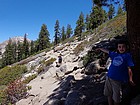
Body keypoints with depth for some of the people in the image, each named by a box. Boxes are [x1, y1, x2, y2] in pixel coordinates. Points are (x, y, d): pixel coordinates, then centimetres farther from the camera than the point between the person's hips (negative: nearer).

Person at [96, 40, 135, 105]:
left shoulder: (127, 56, -2)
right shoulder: (114, 54, 9)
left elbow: (129, 69, -3)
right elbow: (106, 51, 26)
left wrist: (130, 79, -5)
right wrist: (100, 49, 40)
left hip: (118, 79, -4)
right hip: (109, 77, 5)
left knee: (116, 98, 4)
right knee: (109, 94, 17)